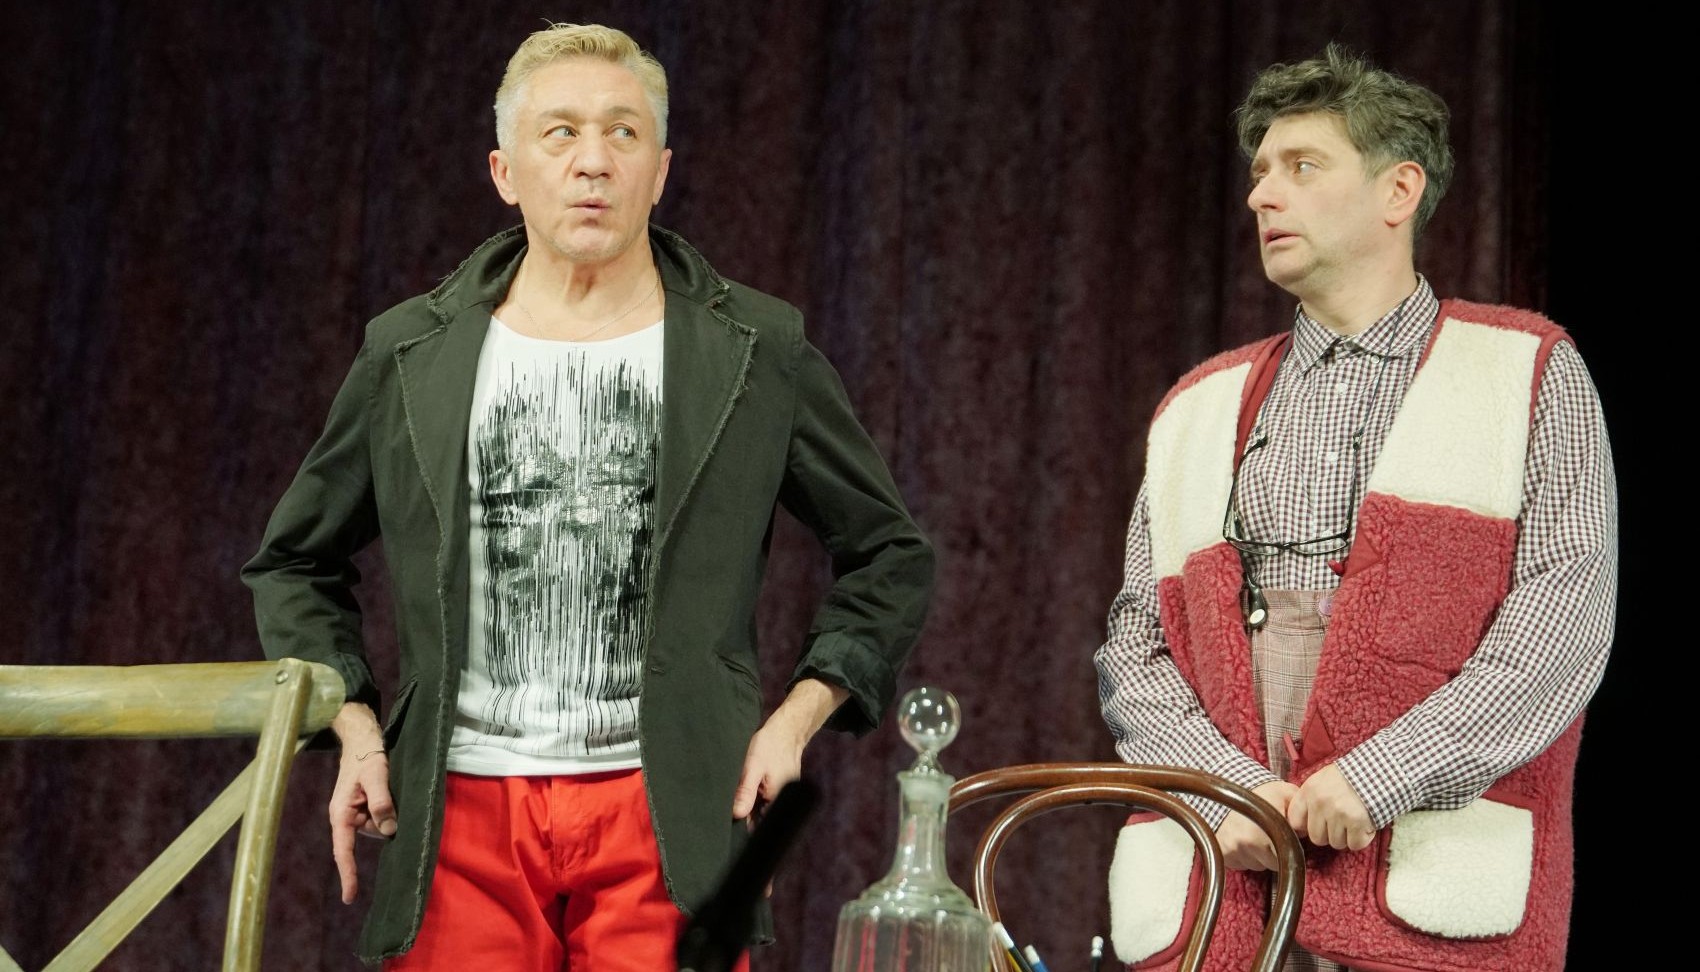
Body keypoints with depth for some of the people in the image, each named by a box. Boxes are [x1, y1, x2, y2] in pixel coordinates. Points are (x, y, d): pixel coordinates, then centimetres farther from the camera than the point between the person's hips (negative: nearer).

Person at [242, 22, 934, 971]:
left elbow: (891, 557, 15)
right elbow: (295, 562, 21)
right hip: (461, 812, 1)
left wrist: (797, 716, 3)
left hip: (669, 816, -1)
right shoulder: (410, 354, 10)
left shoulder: (760, 352, 7)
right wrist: (354, 729, 8)